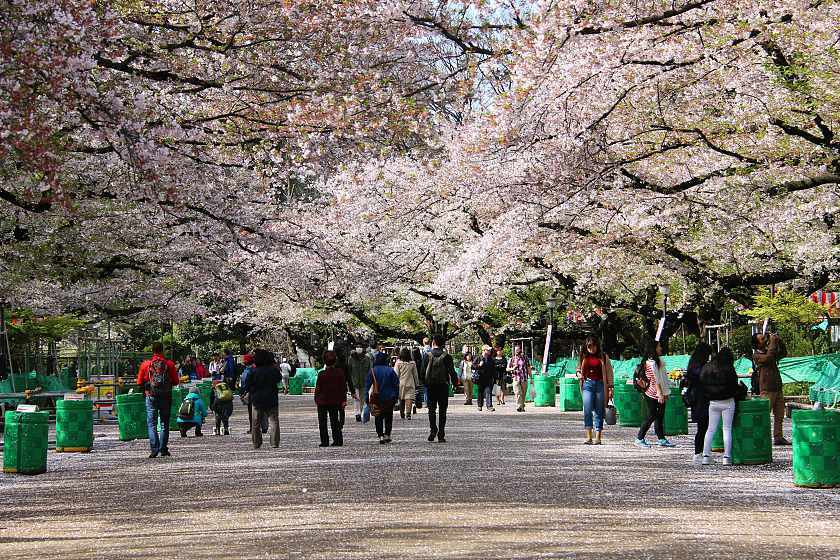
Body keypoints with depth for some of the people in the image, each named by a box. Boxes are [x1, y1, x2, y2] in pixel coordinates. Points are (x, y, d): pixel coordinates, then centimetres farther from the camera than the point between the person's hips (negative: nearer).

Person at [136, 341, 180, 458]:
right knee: (164, 423, 11)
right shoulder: (169, 364, -3)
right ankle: (163, 449, 10)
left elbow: (139, 382, 1)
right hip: (166, 397, 1)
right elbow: (176, 381, 0)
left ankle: (154, 449, -11)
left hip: (151, 396, -1)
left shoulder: (145, 364, -3)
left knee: (152, 423, 2)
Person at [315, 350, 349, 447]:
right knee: (335, 421, 12)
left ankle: (325, 441, 1)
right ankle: (338, 440, 7)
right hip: (335, 401, 4)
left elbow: (318, 388, -7)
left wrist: (316, 400, 4)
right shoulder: (340, 372, -3)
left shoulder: (322, 374, -14)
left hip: (322, 401, -4)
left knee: (322, 422, 5)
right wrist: (344, 399, 9)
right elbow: (344, 387, 2)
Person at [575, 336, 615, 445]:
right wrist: (579, 374, 2)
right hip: (587, 384, 1)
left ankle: (598, 438, 7)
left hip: (600, 384, -1)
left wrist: (610, 387, -1)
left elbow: (609, 372, 5)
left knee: (599, 411, 2)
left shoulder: (603, 356, 4)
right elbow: (579, 369, 25)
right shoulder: (583, 357, 10)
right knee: (587, 410, -11)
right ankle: (588, 437, -11)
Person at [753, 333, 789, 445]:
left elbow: (782, 353, 28)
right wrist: (772, 342, -15)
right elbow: (768, 357, -23)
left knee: (779, 415, 7)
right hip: (767, 390, -8)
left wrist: (779, 341, 12)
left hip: (777, 388, 8)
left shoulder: (769, 351, 18)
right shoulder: (756, 355, -6)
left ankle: (778, 437, 11)